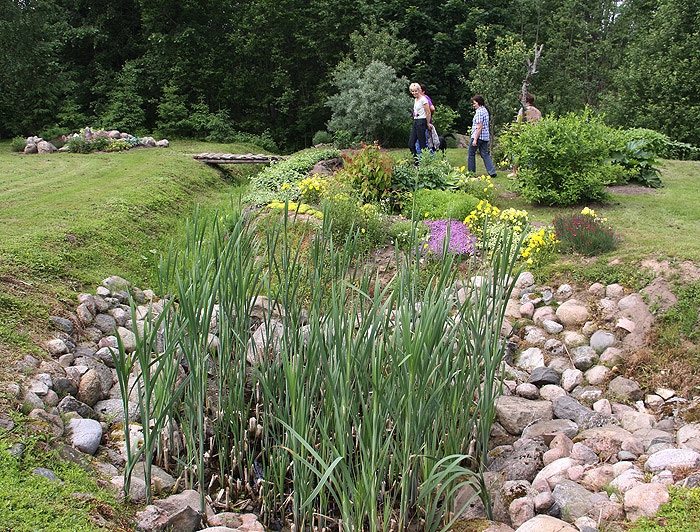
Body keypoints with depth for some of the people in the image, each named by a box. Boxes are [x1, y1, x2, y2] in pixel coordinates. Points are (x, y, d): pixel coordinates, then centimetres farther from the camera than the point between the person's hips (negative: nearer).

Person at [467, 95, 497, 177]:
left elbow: (480, 127, -19)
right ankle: (492, 172, -1)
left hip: (478, 136, -9)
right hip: (485, 136, 9)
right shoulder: (485, 110, 15)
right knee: (485, 154, 8)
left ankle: (471, 172, 8)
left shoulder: (479, 111, -15)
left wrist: (475, 139, -20)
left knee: (471, 154, 4)